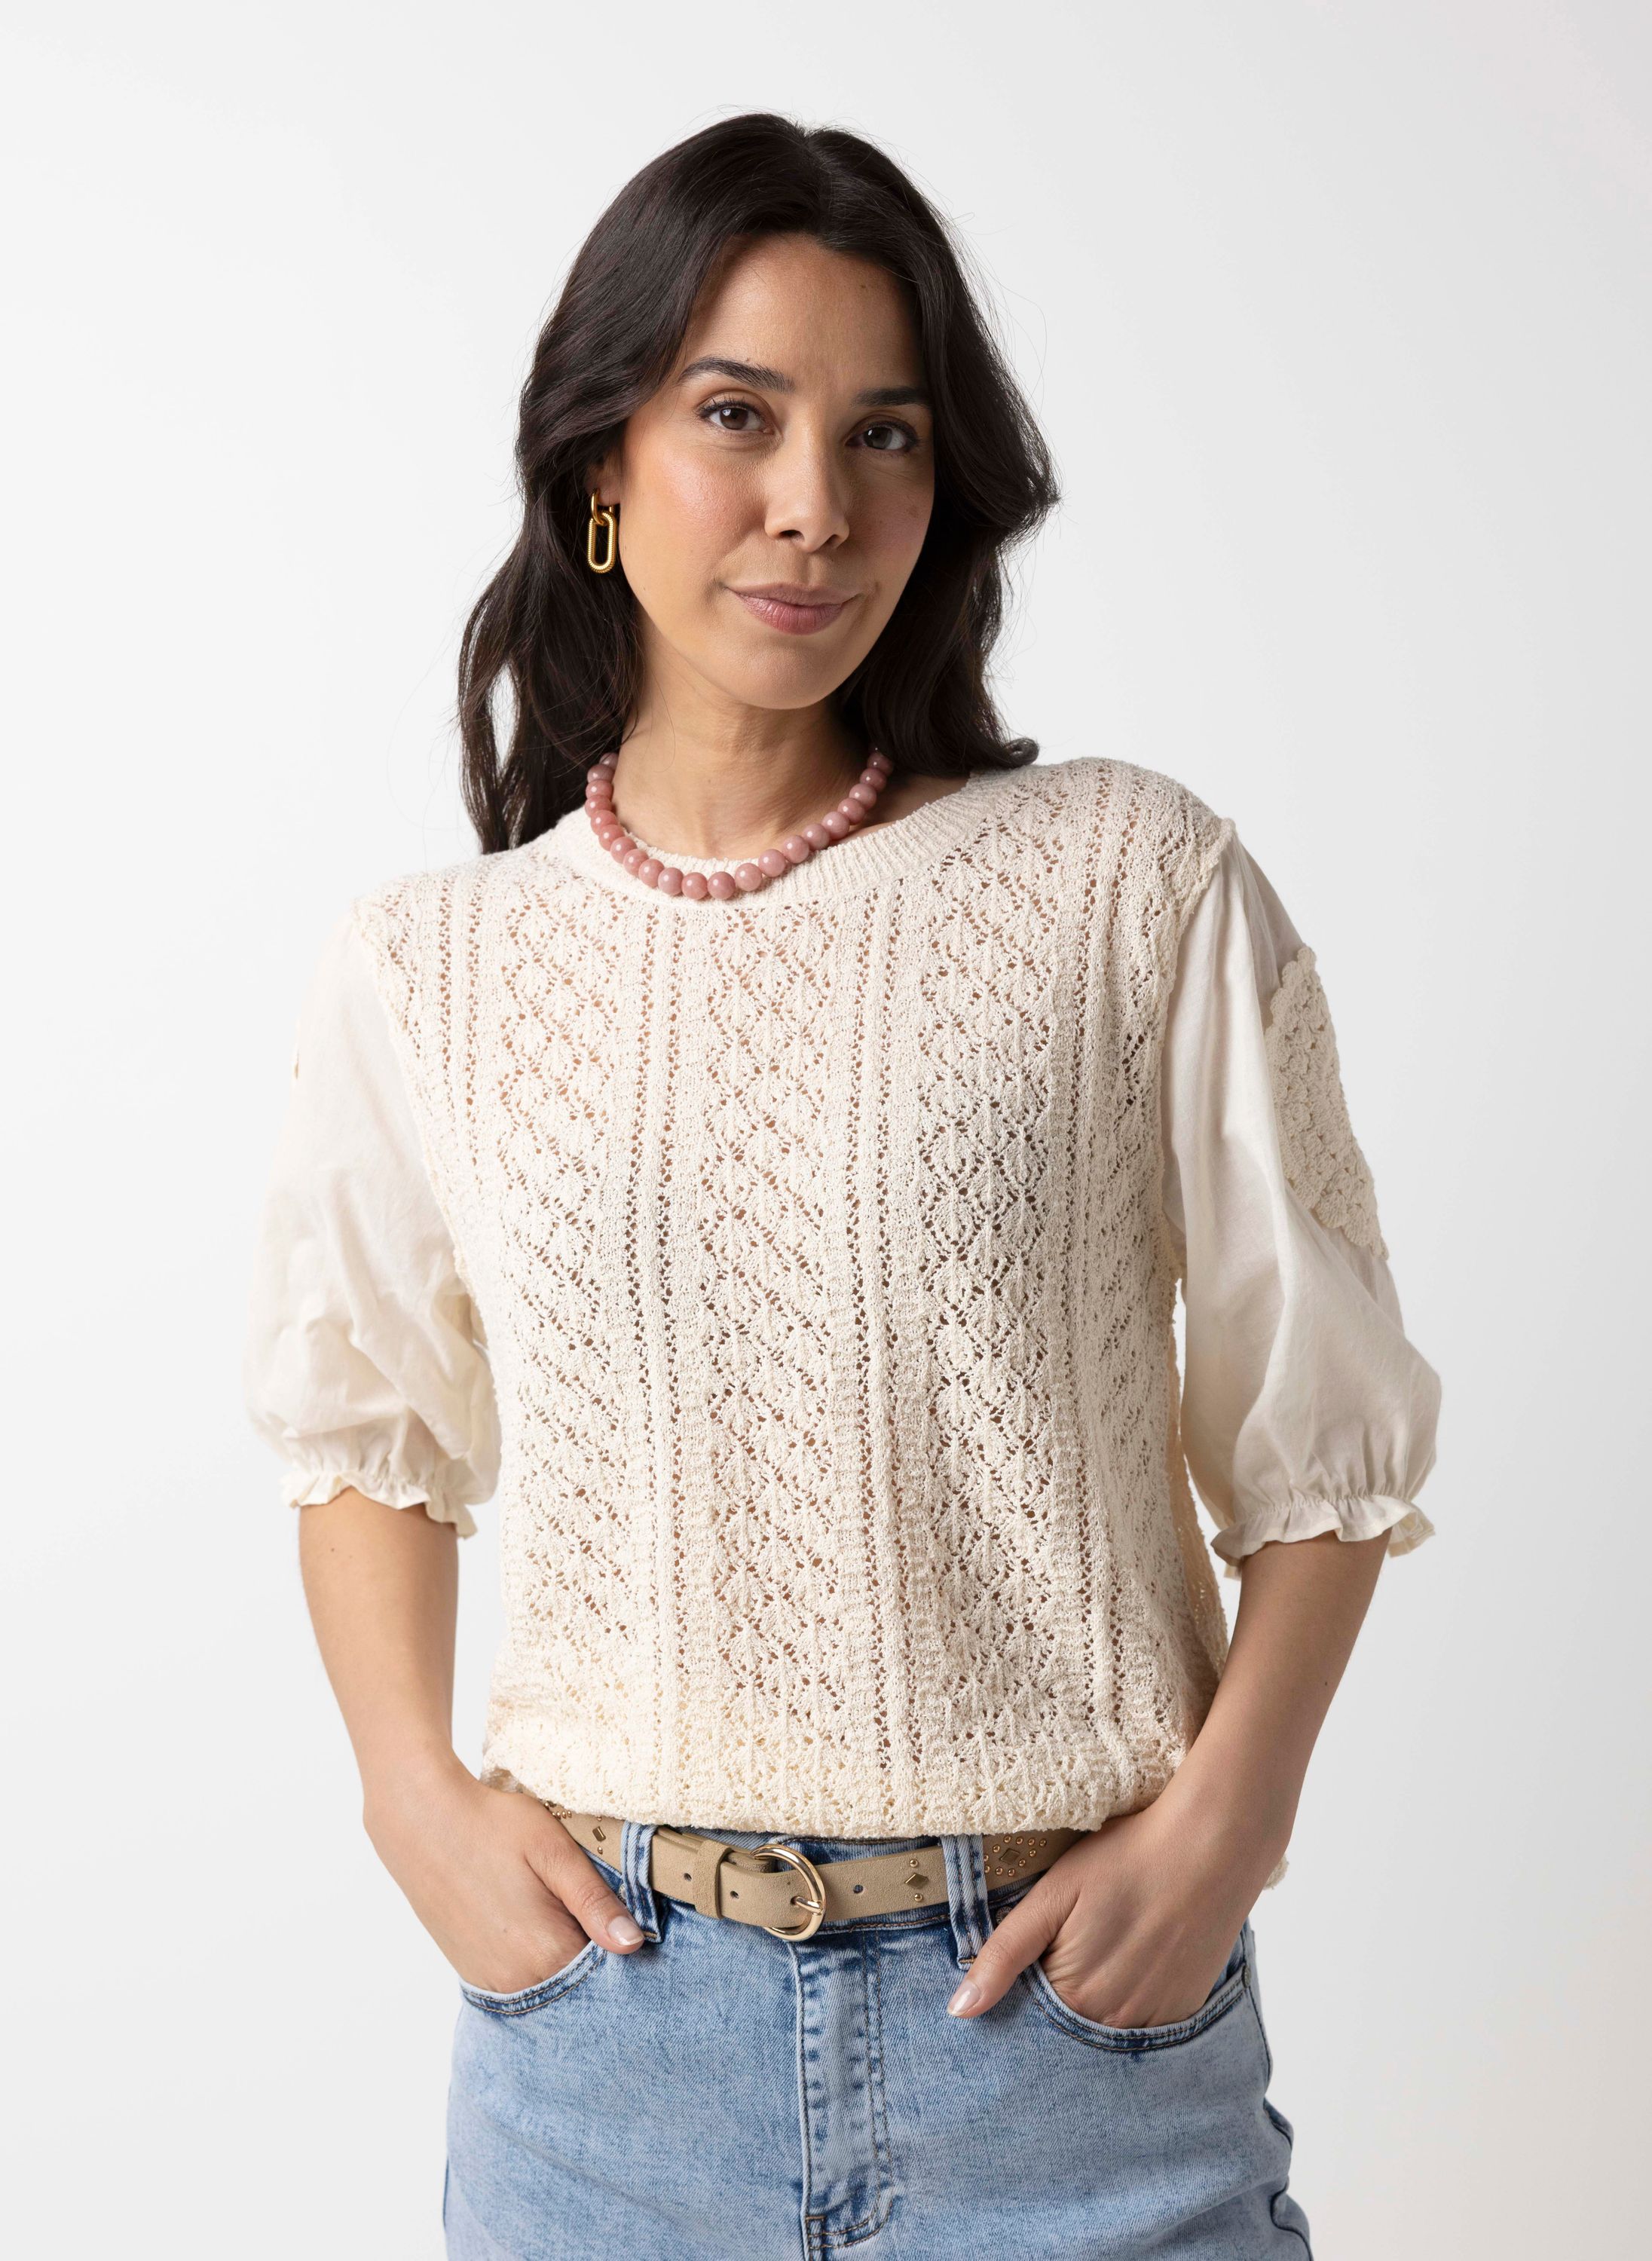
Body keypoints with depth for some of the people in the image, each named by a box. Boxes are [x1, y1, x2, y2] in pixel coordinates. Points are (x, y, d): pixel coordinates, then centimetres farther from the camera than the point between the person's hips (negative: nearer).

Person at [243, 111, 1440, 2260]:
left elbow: (1319, 1428, 1)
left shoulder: (1136, 888, -6)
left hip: (1073, 2007, -1)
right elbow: (366, 1427, 13)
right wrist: (416, 1796, 2)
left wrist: (1218, 1823, -8)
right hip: (608, 2013, 2)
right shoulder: (429, 971, 0)